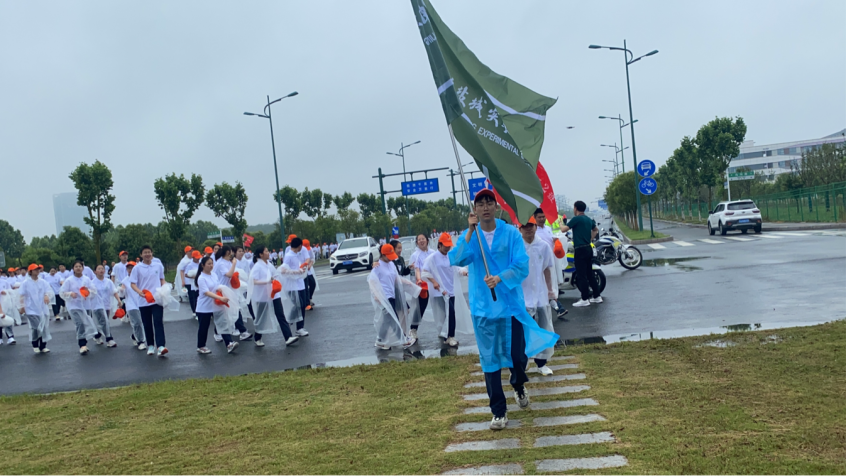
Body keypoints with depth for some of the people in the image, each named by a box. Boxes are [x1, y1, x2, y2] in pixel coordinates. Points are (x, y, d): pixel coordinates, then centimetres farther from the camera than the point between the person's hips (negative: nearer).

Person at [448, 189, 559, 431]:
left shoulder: (511, 233, -4)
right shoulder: (468, 236, 1)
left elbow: (522, 265, -13)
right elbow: (455, 260, -16)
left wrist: (500, 278, -28)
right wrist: (470, 231, -23)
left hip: (511, 304, -1)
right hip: (483, 307, 1)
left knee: (518, 355, 5)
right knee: (490, 360, 5)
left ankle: (519, 386, 40)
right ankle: (499, 412, 18)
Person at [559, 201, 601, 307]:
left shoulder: (576, 219, -12)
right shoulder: (589, 219, 13)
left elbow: (564, 229, -14)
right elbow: (595, 230, 30)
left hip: (580, 250, -8)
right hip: (588, 248, 8)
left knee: (581, 275, -5)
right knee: (590, 273, 14)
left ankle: (585, 299, -4)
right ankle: (596, 296, 17)